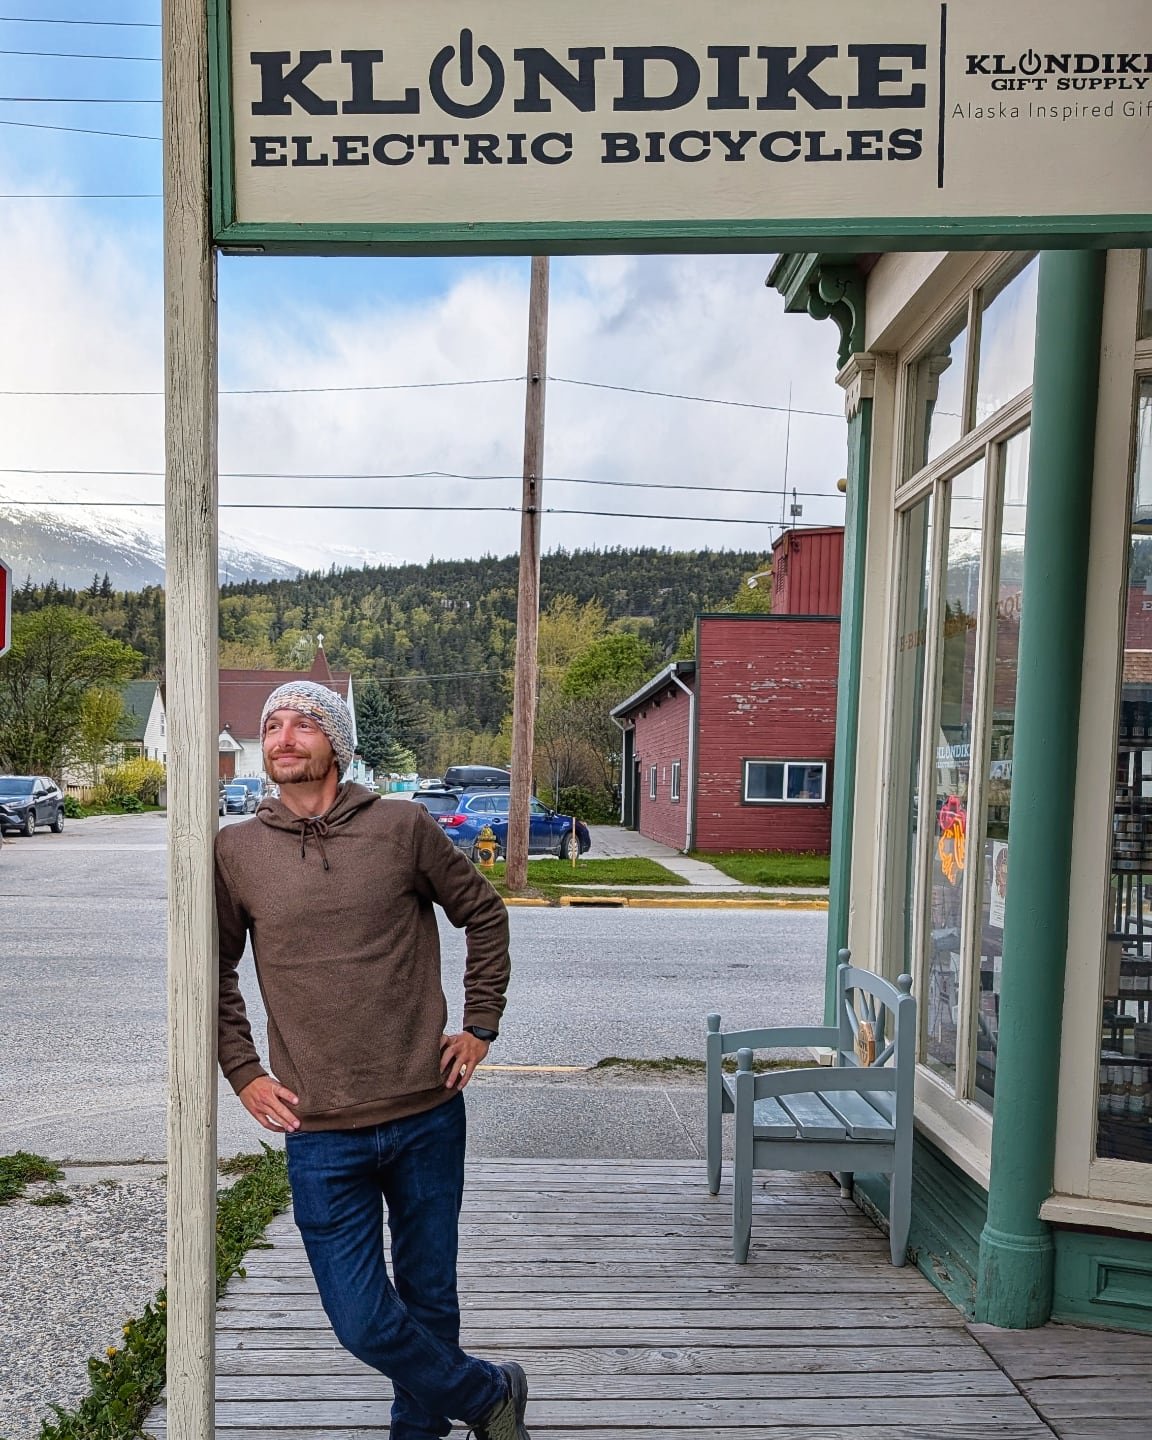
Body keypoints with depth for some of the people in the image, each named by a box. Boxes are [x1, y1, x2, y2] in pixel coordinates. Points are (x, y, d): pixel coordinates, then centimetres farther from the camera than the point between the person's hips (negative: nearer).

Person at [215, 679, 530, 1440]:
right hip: (322, 1133, 1)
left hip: (428, 1117, 0)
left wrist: (480, 1025, 3)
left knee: (429, 1298, 16)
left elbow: (485, 913, 7)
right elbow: (214, 971, 12)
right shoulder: (236, 851, -2)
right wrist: (244, 1073, 5)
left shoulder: (403, 826, -5)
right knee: (364, 1324, 4)